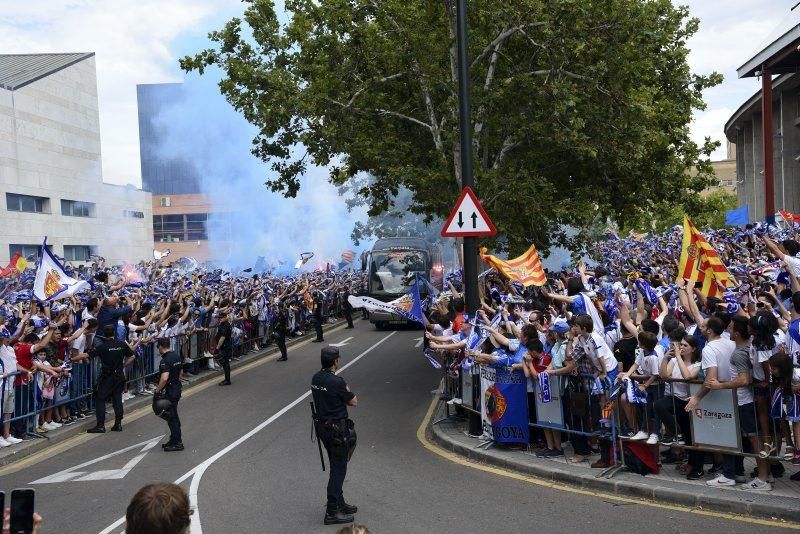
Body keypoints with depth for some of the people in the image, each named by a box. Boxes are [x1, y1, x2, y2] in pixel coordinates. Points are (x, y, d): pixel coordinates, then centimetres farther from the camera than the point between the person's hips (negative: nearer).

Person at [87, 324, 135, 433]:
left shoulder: (102, 347, -12)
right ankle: (118, 424, 10)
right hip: (119, 375, 4)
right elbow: (132, 357, 6)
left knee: (101, 400, 1)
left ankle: (101, 425, -2)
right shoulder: (122, 344, 0)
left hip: (107, 376, -4)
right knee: (117, 399, 10)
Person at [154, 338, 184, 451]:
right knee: (173, 415, 18)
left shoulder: (165, 360, -21)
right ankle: (175, 439, 26)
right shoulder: (176, 355, 7)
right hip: (177, 388, 9)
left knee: (171, 417, -1)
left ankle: (177, 443, 4)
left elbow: (164, 378, -32)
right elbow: (181, 372, 18)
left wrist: (157, 390, -22)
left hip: (170, 391, -9)